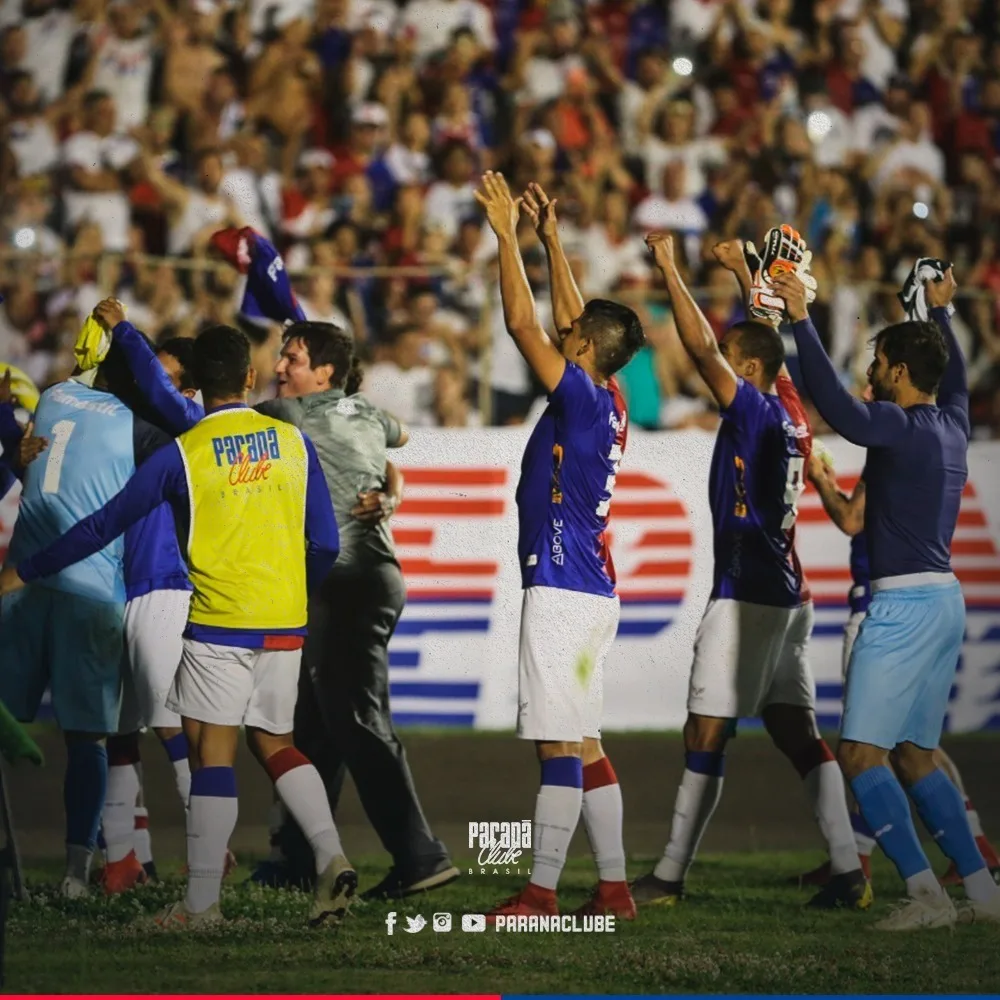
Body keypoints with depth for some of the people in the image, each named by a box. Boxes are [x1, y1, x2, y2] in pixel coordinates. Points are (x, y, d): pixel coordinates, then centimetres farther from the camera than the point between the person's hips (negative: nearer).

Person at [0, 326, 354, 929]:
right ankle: (331, 857, -1)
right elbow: (326, 545, 6)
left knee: (213, 751, -2)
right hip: (285, 628, 4)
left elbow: (103, 527, 0)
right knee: (276, 744, 16)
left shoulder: (181, 454, -5)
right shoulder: (294, 442, 4)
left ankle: (202, 903, -4)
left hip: (218, 625, -4)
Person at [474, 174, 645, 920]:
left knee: (561, 745, -10)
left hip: (563, 591, -10)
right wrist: (550, 237, 26)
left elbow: (524, 323, -13)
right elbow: (572, 317, 23)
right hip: (590, 590, 10)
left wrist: (508, 235, -6)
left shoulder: (584, 399, -12)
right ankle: (614, 887, 12)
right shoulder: (608, 403, 10)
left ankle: (542, 891, -10)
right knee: (583, 745, 11)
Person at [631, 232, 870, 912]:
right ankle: (850, 873, 0)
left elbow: (702, 348, -18)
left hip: (746, 596, -9)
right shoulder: (787, 424, 12)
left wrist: (670, 268, -12)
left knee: (706, 734, -4)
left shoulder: (755, 413, -10)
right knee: (799, 733, 6)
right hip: (784, 595, 9)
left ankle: (670, 876, -1)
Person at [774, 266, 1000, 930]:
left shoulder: (902, 426, -13)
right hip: (945, 600, 9)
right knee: (914, 754, 16)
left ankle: (925, 892, -19)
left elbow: (837, 406, -28)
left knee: (861, 752, -10)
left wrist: (803, 321, -27)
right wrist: (941, 312, 47)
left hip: (905, 602, -9)